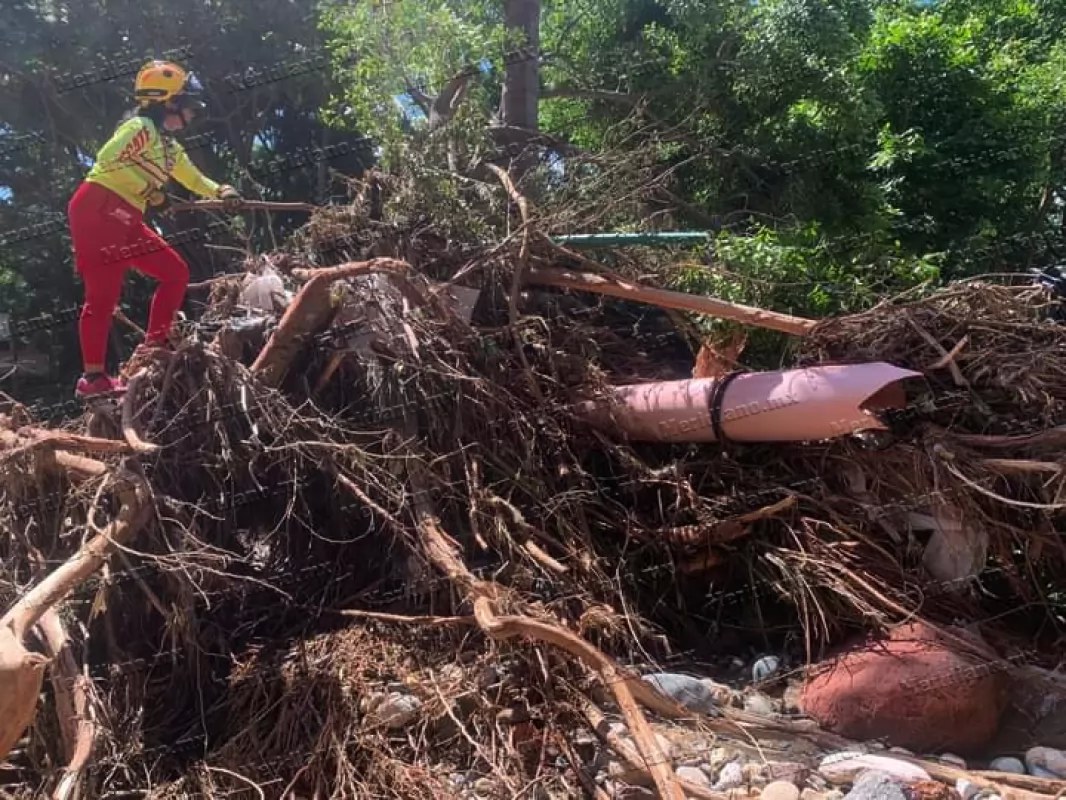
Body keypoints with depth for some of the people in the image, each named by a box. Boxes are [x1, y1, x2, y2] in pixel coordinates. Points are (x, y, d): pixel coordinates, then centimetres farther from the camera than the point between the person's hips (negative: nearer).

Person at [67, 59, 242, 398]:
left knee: (176, 272, 7)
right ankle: (92, 377, -6)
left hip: (125, 220, 9)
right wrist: (149, 190, -17)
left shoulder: (170, 147, 19)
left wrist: (222, 192, 11)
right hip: (97, 210, -9)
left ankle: (155, 344, 13)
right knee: (104, 294, -10)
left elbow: (196, 180, 29)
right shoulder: (141, 127, -8)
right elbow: (108, 159, -22)